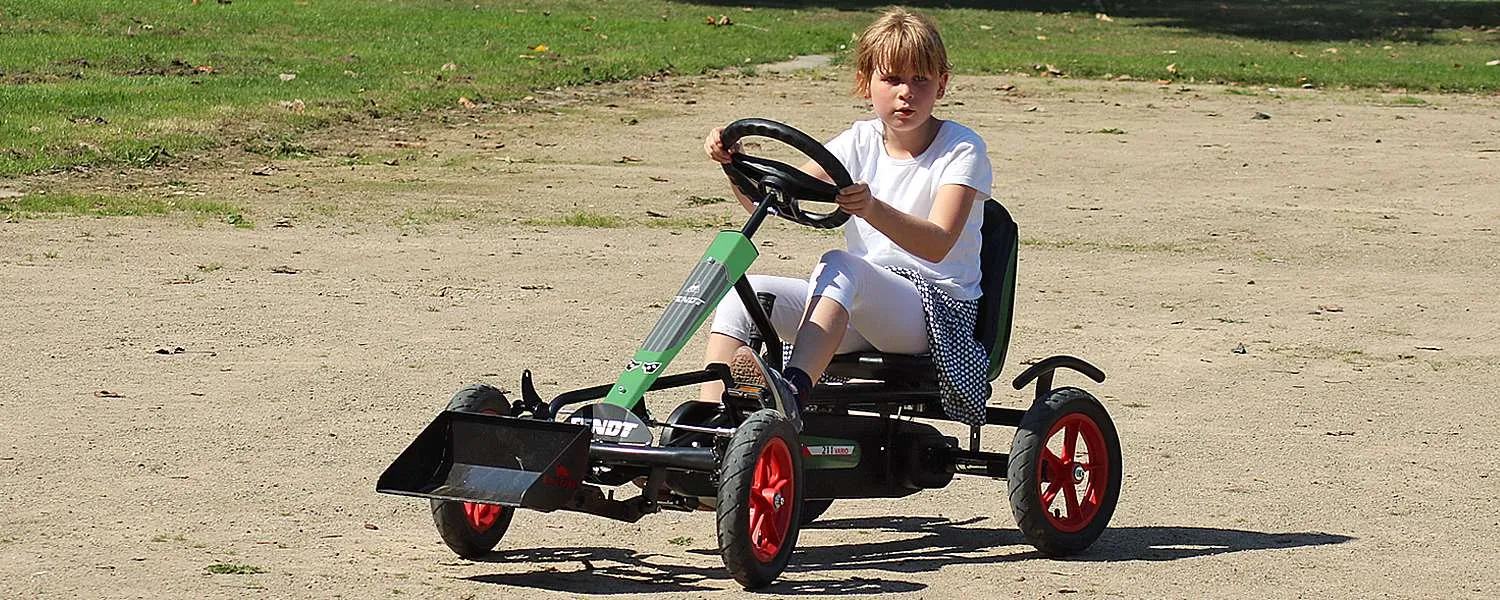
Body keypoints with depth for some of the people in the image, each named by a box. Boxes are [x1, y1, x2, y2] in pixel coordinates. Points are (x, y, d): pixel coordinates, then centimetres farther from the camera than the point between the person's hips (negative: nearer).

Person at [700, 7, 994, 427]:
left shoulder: (961, 149, -4)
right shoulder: (862, 142, 11)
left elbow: (937, 243, -22)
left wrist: (874, 209, -40)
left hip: (937, 308, -6)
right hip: (861, 302, 6)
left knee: (840, 266, -37)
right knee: (744, 293, -15)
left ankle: (794, 389, -58)